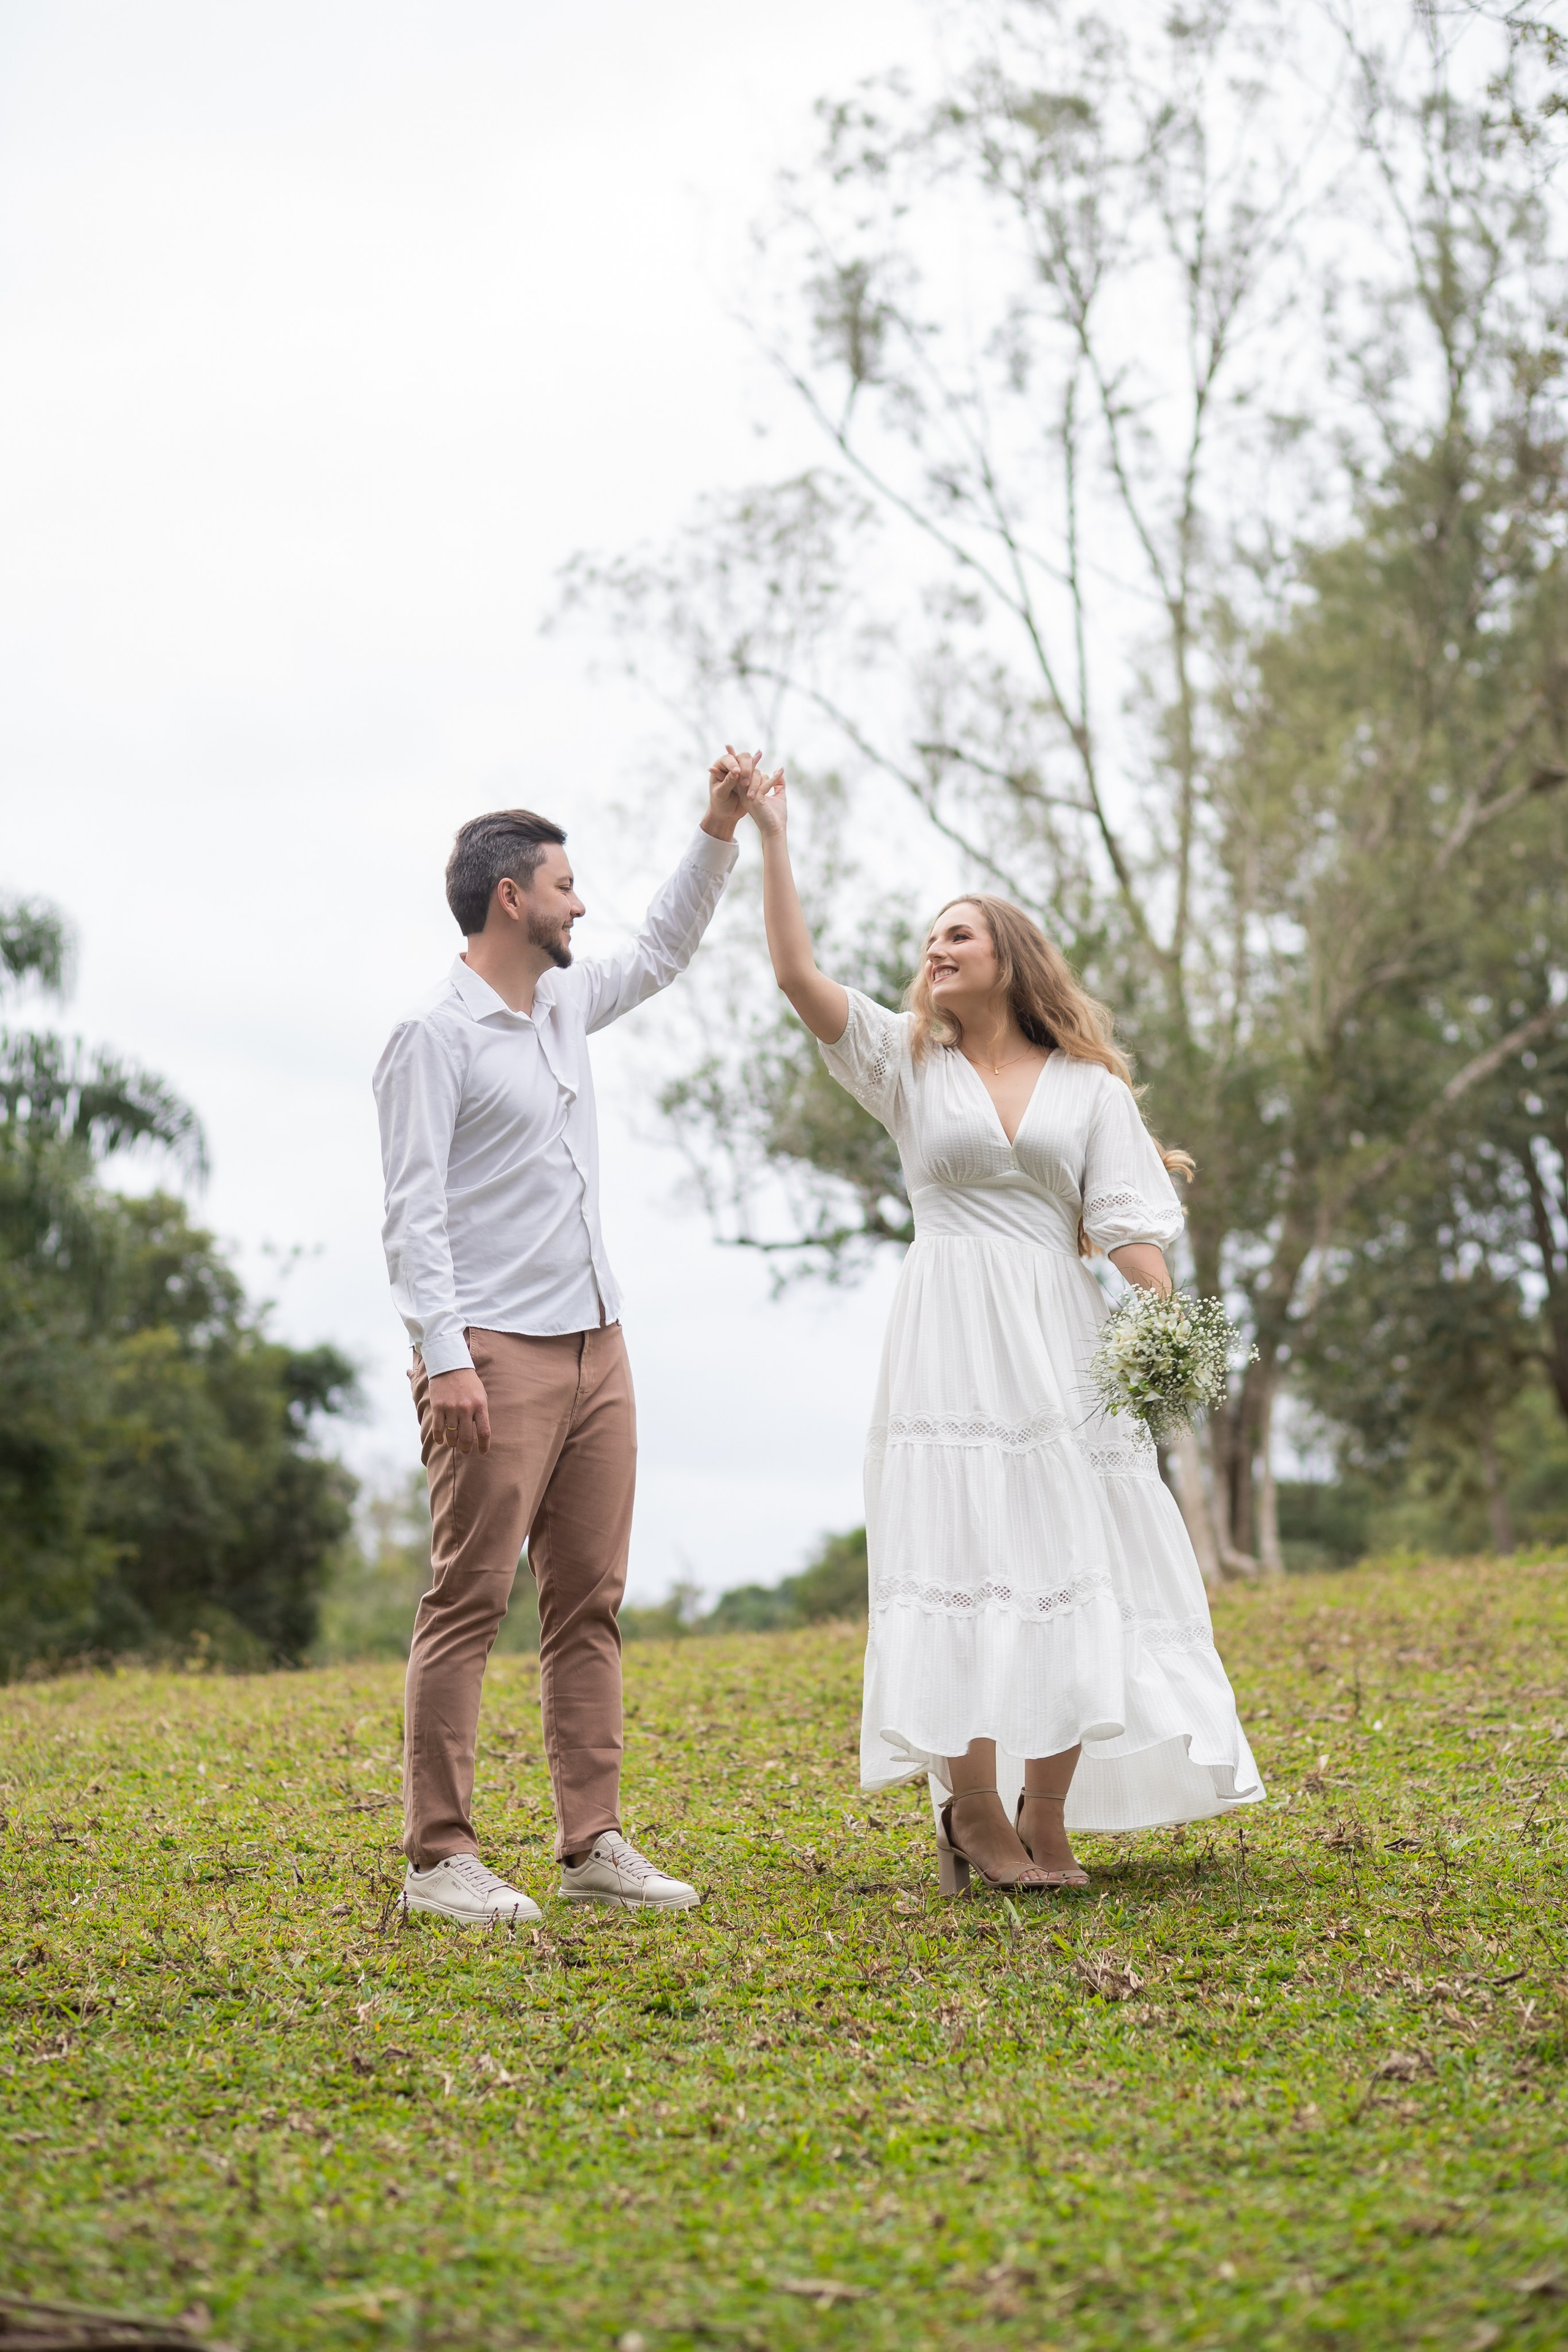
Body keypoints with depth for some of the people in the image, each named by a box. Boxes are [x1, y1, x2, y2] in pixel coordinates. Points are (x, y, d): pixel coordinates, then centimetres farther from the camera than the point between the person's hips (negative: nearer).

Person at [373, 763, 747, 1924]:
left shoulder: (565, 1005, 17)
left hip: (597, 1348, 8)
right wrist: (444, 1355, -21)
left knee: (590, 1602, 8)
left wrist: (719, 833, 25)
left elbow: (663, 952, 33)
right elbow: (413, 1210, -13)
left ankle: (594, 1842, 12)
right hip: (497, 1356, -8)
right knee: (470, 1601, -8)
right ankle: (442, 1857, -4)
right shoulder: (436, 1035, -7)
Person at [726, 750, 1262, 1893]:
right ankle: (977, 1812, -2)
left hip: (1062, 1345, 1)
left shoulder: (1088, 1086, 11)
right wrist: (772, 839, -2)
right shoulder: (909, 1063, 12)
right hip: (951, 1343, -1)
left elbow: (1133, 1224, 3)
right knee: (960, 1561, -8)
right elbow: (799, 975, 1)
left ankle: (1047, 1823, 5)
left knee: (1069, 1569, -2)